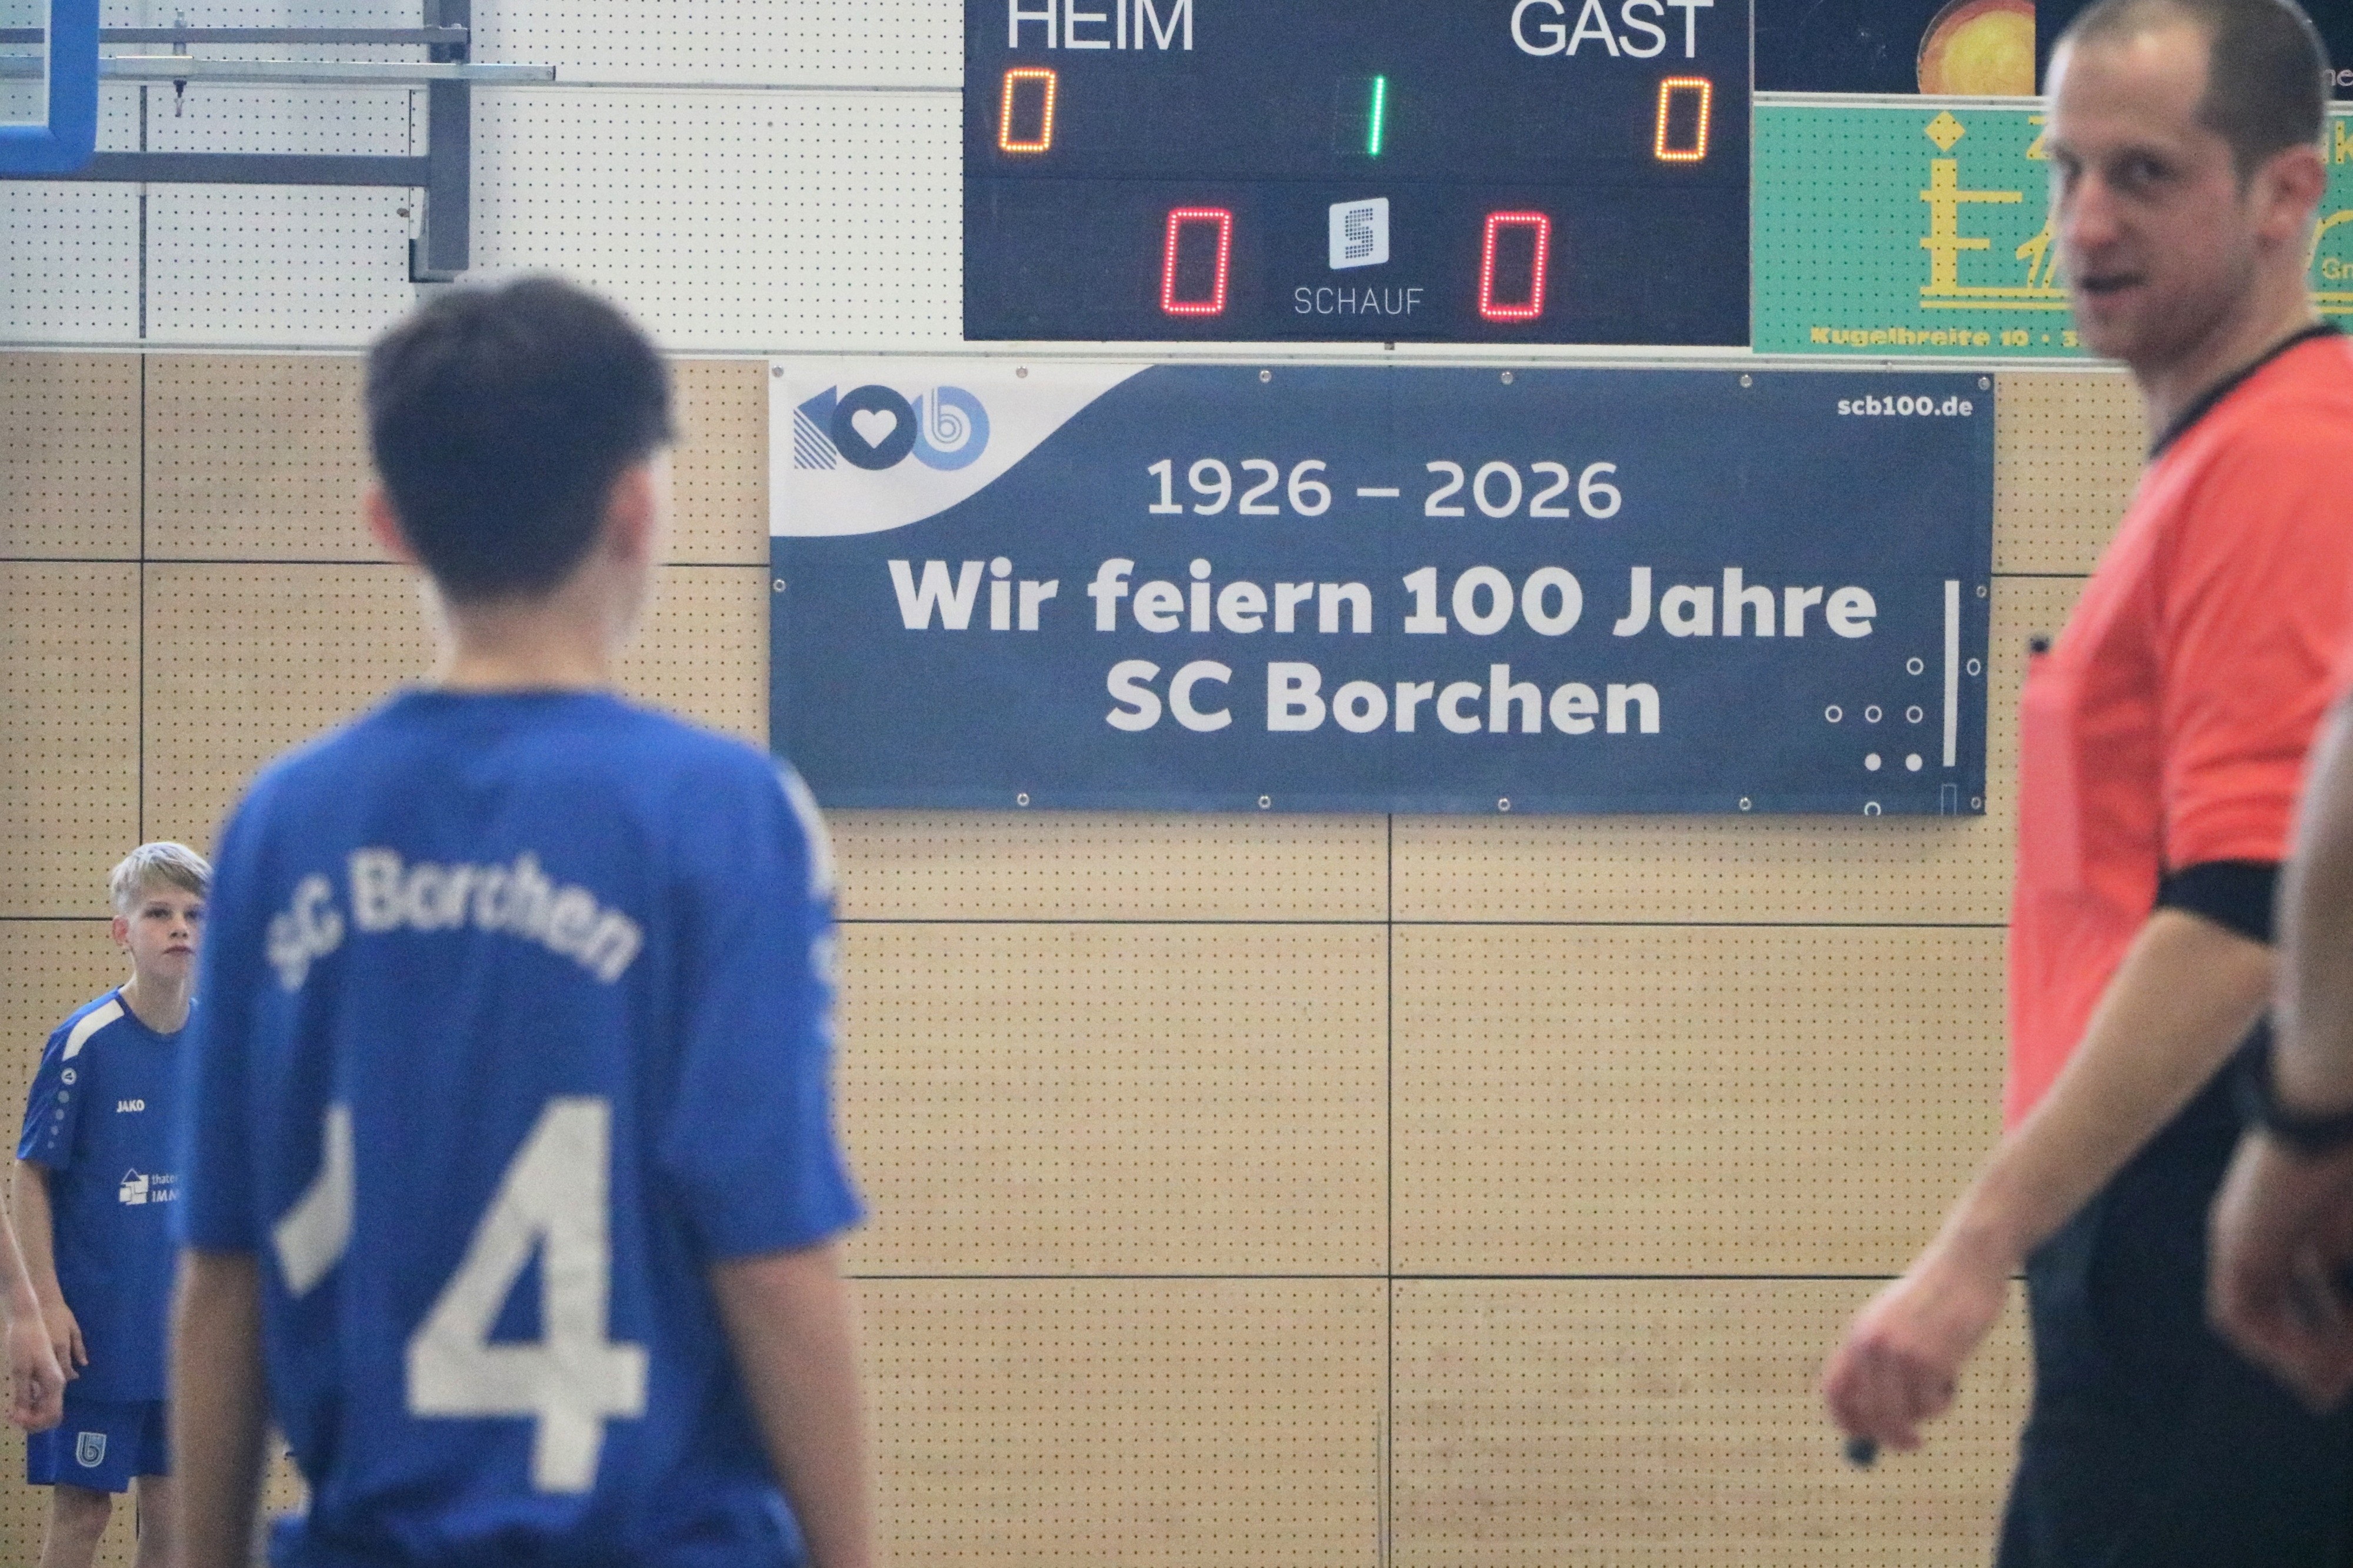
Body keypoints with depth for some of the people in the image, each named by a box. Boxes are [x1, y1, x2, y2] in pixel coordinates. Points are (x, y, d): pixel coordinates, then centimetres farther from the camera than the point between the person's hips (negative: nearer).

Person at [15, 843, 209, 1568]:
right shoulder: (84, 1040, -10)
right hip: (95, 1329, -4)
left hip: (186, 1328, 4)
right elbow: (32, 1176, -7)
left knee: (170, 1507, 8)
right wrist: (43, 1300, -13)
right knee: (81, 1508, 0)